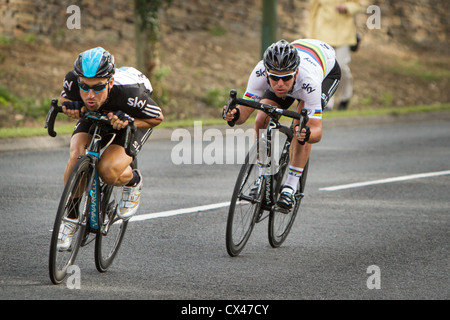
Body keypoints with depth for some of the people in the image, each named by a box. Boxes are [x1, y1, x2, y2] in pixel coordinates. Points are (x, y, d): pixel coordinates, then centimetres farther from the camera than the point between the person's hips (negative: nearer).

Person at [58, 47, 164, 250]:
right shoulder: (73, 79, -34)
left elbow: (157, 117, -23)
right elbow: (65, 98, -8)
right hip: (93, 116, 3)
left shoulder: (129, 92, -43)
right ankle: (70, 216, -1)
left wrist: (128, 123, -41)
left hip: (135, 118, -3)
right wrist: (73, 107, -33)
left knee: (109, 172, -25)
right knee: (77, 156, -23)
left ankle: (133, 181, 11)